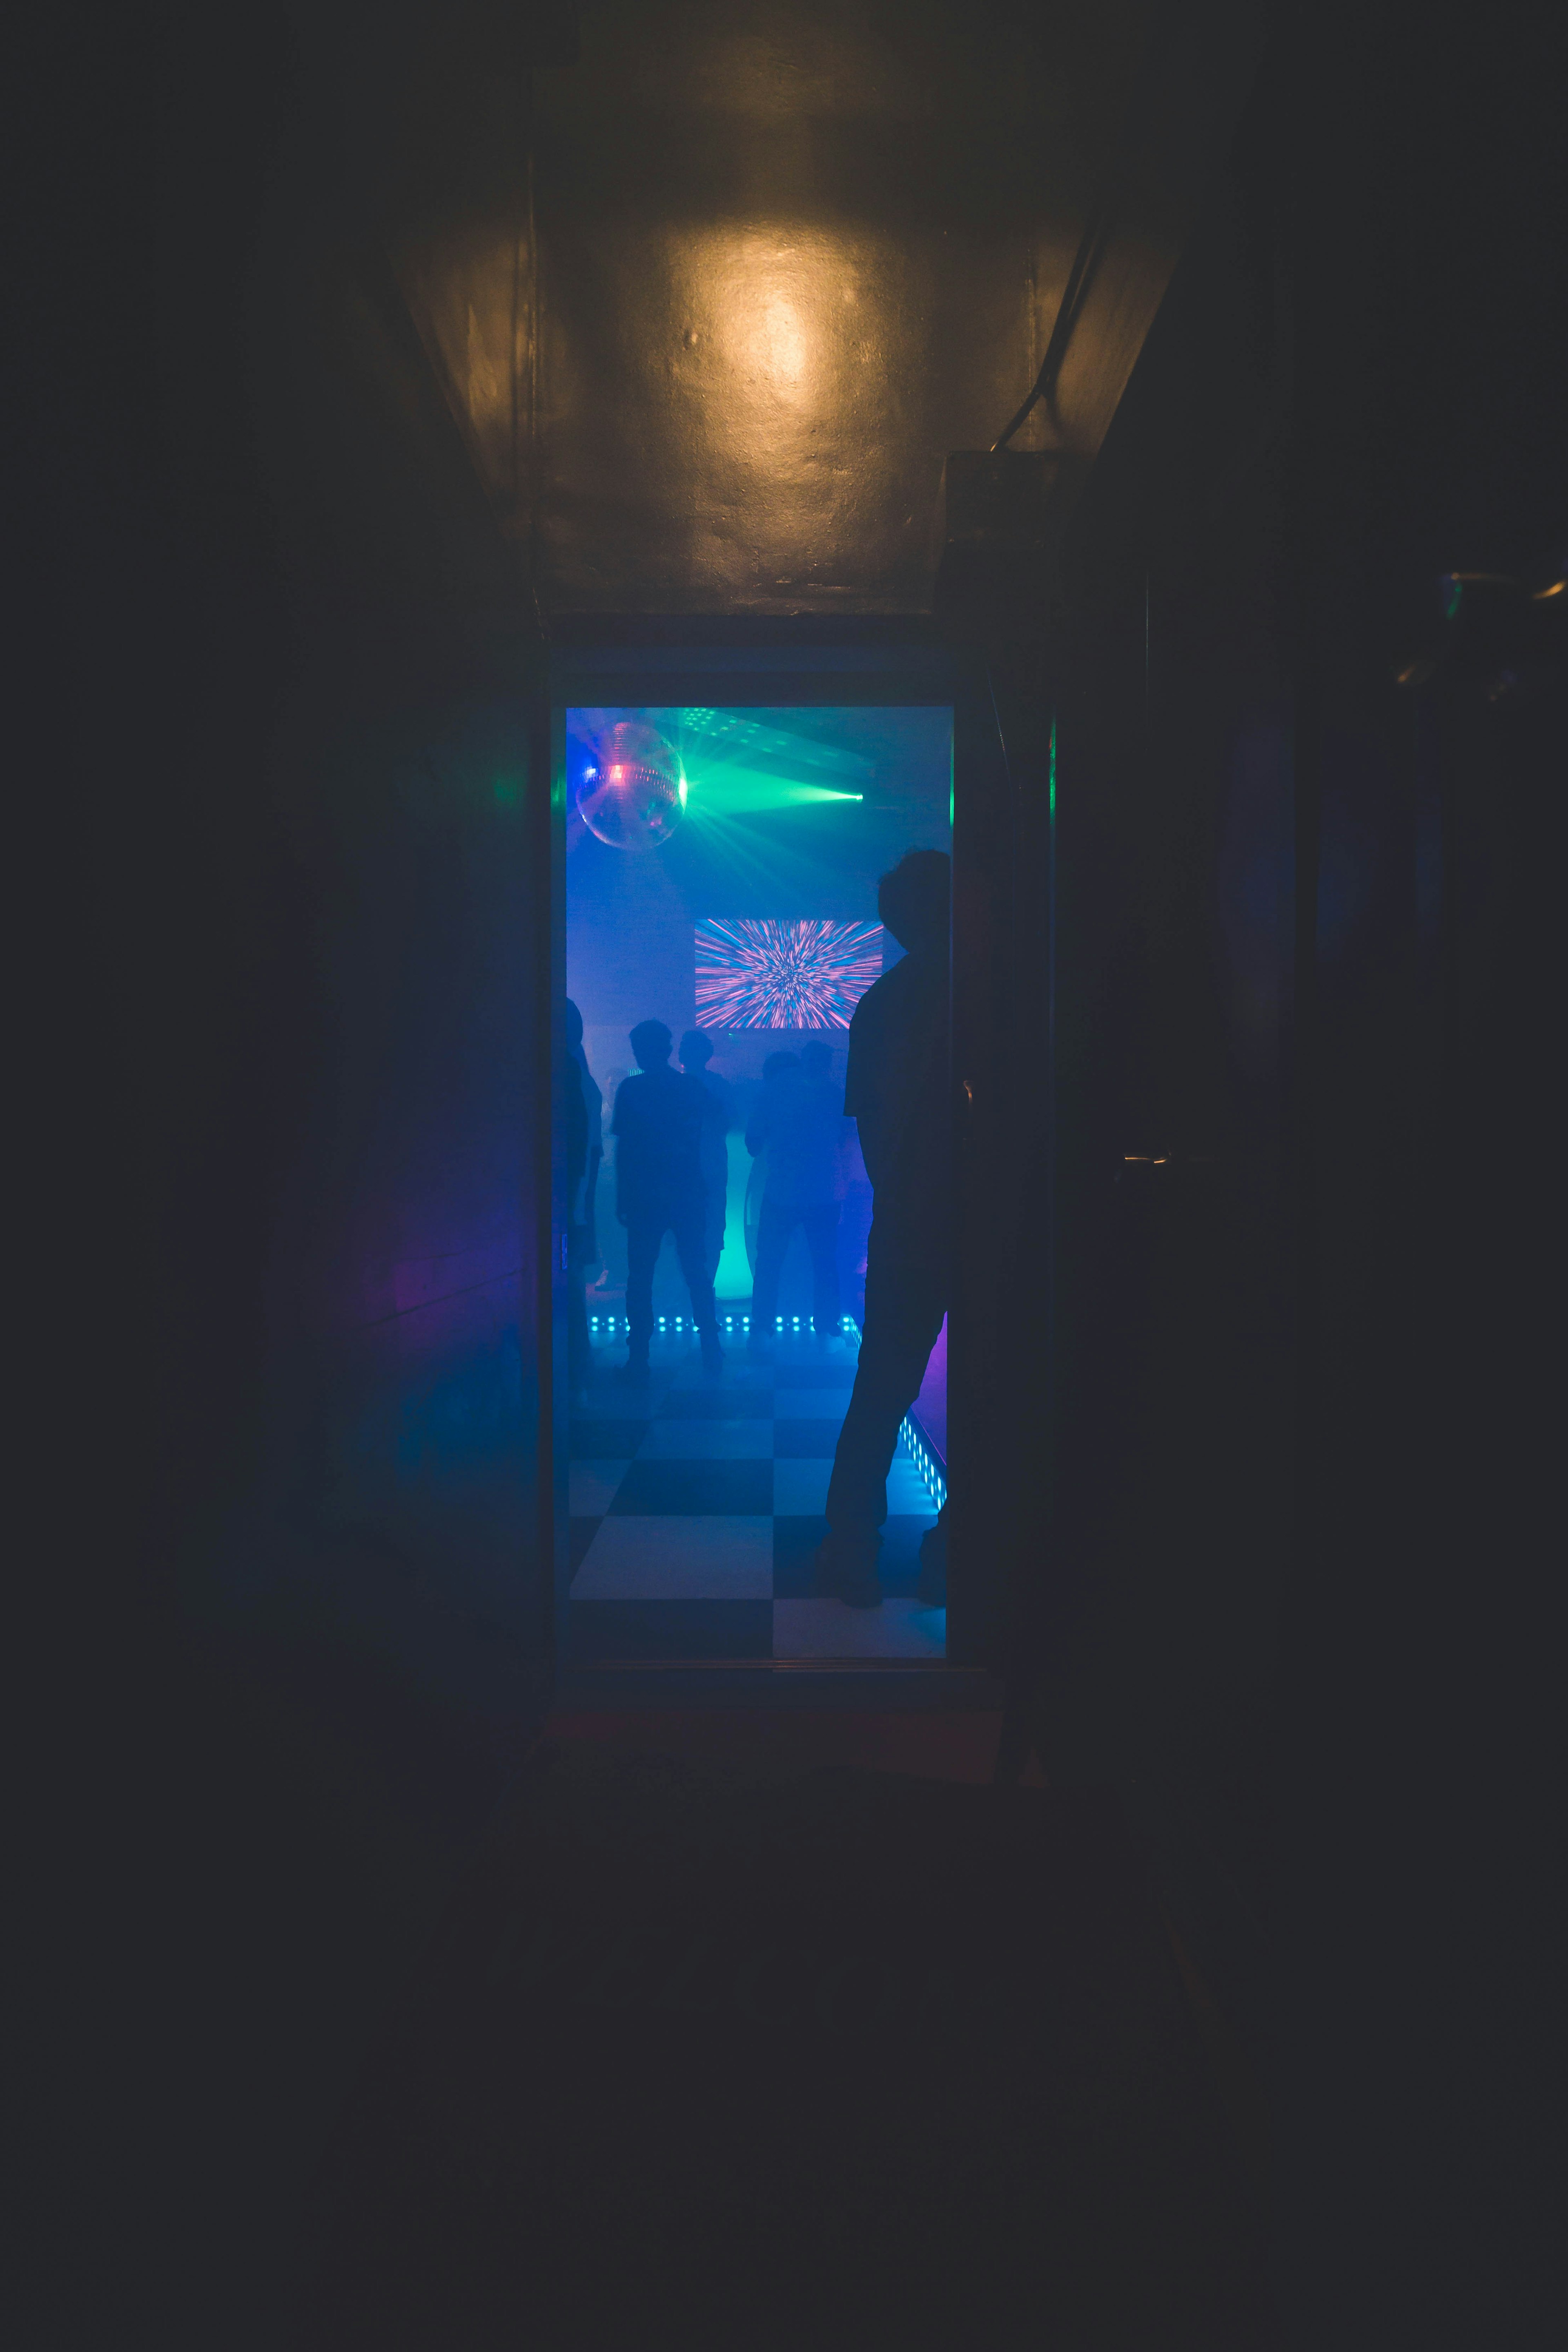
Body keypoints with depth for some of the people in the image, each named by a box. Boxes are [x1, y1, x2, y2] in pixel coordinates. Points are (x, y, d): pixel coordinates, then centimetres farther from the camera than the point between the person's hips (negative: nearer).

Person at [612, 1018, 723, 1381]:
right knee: (697, 1273, 11)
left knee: (640, 1278, 2)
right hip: (688, 1196, 3)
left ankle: (639, 1360, 0)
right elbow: (704, 1142, 8)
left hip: (644, 1197, -3)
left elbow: (624, 1147, -5)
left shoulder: (631, 1089, -5)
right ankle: (711, 1351, 14)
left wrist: (622, 1198, 1)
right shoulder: (694, 1087, 4)